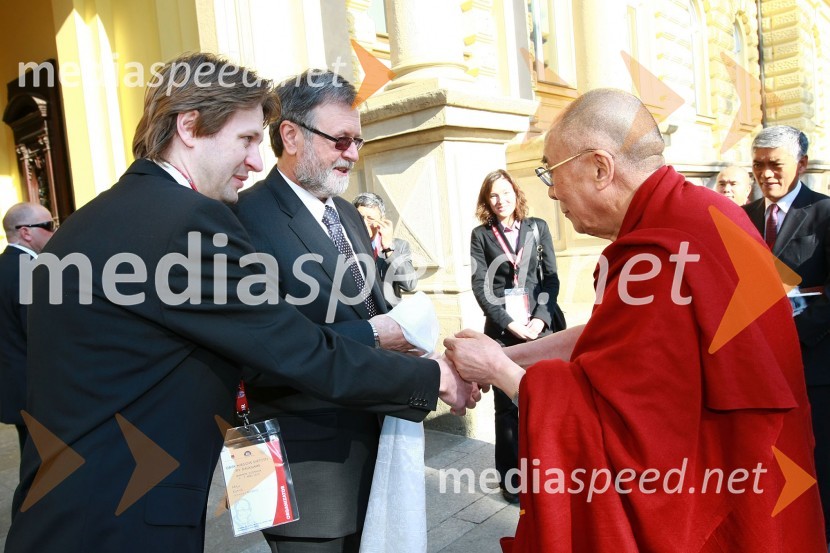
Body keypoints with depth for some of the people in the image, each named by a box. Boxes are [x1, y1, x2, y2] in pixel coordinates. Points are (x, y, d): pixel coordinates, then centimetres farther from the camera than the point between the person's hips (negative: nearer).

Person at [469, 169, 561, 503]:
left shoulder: (537, 227, 10)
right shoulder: (481, 235, 6)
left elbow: (551, 276, 6)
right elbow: (480, 285, 0)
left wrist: (541, 317, -7)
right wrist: (508, 323, -10)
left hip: (539, 325, 1)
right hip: (502, 328, -1)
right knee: (507, 406, 2)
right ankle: (512, 478, 14)